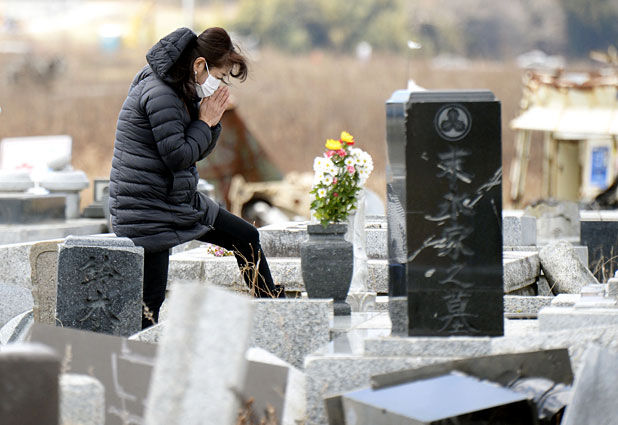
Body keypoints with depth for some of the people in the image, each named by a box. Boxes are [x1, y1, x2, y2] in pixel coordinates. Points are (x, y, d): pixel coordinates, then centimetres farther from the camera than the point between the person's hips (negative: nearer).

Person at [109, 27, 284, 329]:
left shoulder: (184, 94, 10)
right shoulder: (160, 94, -21)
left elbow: (199, 152, 15)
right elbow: (178, 156, -23)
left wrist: (212, 121, -2)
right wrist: (205, 122, -12)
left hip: (179, 201, 10)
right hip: (145, 209, -10)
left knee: (247, 238, 16)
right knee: (149, 305, -11)